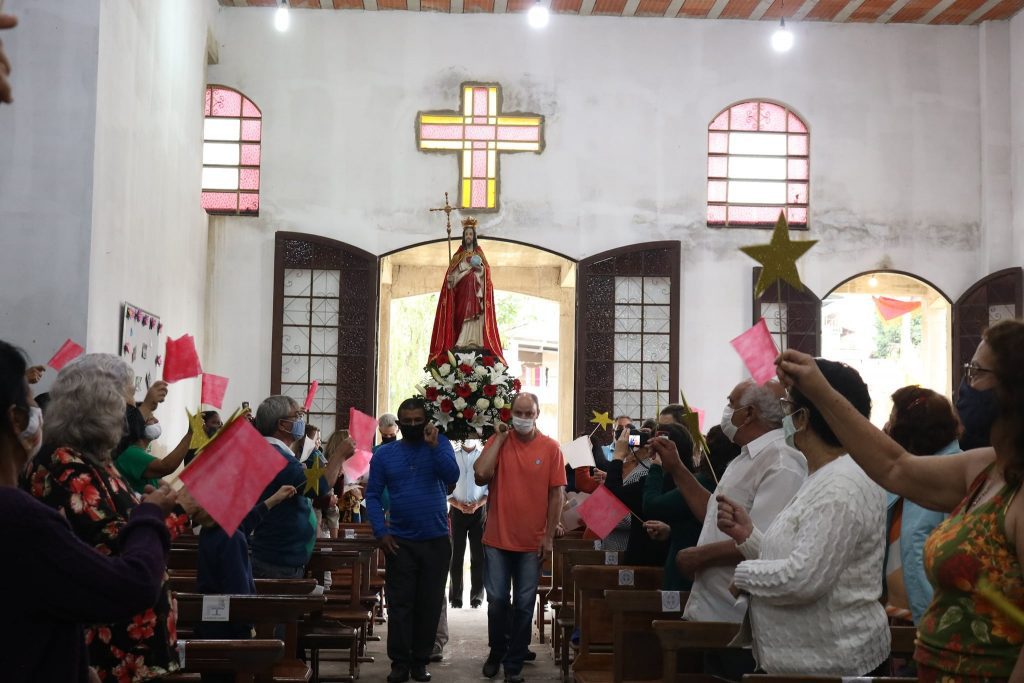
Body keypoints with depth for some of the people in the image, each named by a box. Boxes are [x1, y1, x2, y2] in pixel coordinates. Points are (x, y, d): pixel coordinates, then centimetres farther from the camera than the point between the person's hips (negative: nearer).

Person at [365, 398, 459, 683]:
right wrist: (380, 531, -8)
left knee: (429, 604, 7)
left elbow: (452, 476, -13)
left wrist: (433, 445, -20)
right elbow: (373, 495, 2)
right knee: (400, 604, 1)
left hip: (436, 540, 0)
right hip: (400, 542, 0)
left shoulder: (440, 444, 2)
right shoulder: (384, 453, 3)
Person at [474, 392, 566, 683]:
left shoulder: (551, 447, -3)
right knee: (497, 600, 8)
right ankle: (496, 652, 30)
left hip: (532, 541, 0)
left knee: (524, 605, 6)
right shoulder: (498, 441, 0)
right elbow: (481, 475, -16)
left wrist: (549, 536, -4)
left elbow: (557, 493, -1)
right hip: (497, 538, 1)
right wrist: (499, 438, -12)